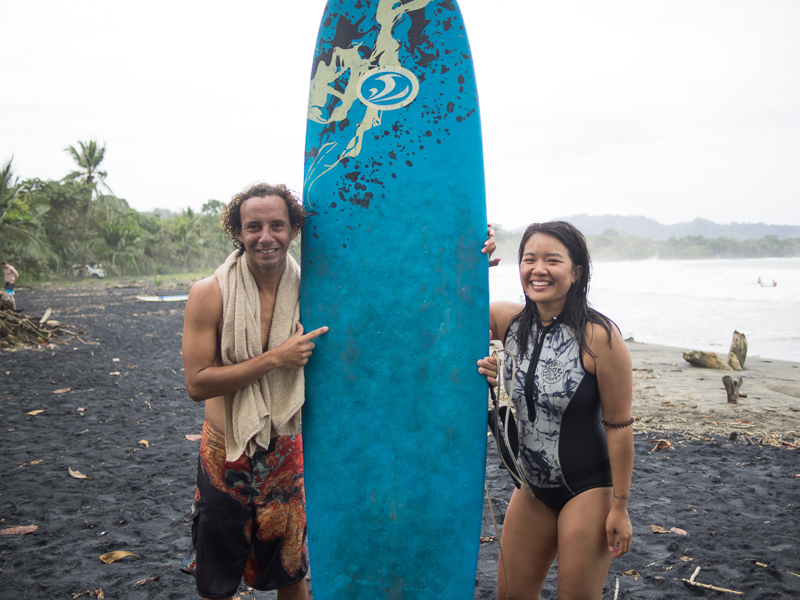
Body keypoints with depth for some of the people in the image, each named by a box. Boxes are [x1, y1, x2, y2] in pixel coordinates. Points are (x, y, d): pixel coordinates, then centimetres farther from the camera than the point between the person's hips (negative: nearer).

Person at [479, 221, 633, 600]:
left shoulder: (599, 336, -21)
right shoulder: (509, 321, -6)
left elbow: (619, 425, -16)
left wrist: (619, 507, -12)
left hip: (588, 489, -5)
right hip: (533, 488, 6)